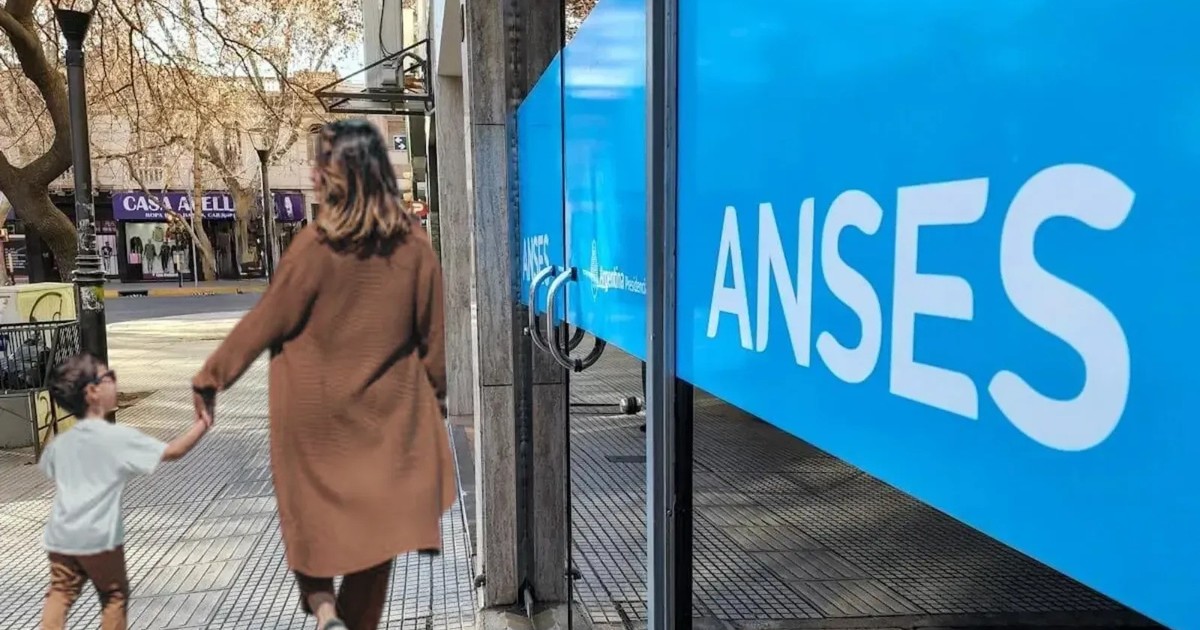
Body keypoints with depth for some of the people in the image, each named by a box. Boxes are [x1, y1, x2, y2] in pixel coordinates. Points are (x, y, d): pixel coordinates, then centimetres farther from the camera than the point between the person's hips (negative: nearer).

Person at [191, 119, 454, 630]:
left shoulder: (315, 246, -18)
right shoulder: (414, 244, -8)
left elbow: (264, 323, -10)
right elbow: (434, 334, -1)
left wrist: (210, 377, 4)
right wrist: (435, 392, 13)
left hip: (315, 411, -2)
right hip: (387, 409, 3)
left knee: (312, 509, 20)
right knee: (375, 519, 15)